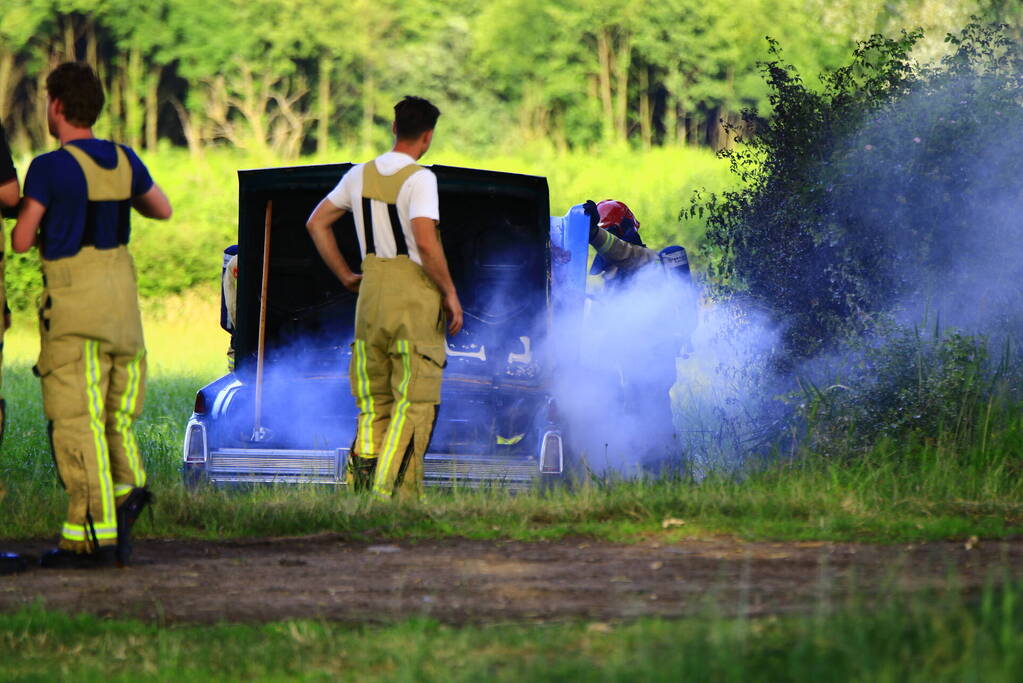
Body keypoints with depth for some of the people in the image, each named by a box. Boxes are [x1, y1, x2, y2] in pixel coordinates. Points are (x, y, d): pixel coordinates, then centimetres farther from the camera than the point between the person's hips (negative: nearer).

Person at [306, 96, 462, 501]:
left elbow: (317, 223, 16)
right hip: (415, 291, -6)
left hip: (371, 288, 6)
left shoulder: (360, 175, 9)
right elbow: (426, 242, -22)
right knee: (413, 399, -3)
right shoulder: (419, 179, -12)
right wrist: (450, 293, -11)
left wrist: (345, 276, 20)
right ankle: (393, 491, -10)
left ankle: (361, 482, 9)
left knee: (373, 399, 14)